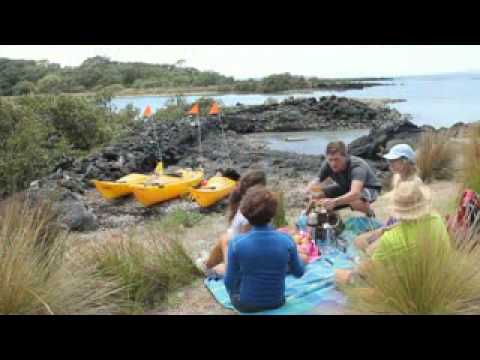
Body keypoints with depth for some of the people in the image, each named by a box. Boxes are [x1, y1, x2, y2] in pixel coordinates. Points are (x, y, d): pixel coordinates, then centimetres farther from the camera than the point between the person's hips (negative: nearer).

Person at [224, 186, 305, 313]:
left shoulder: (237, 243, -25)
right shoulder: (286, 241, -20)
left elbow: (229, 282, -14)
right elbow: (299, 273, -3)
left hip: (246, 305, -2)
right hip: (276, 303, 2)